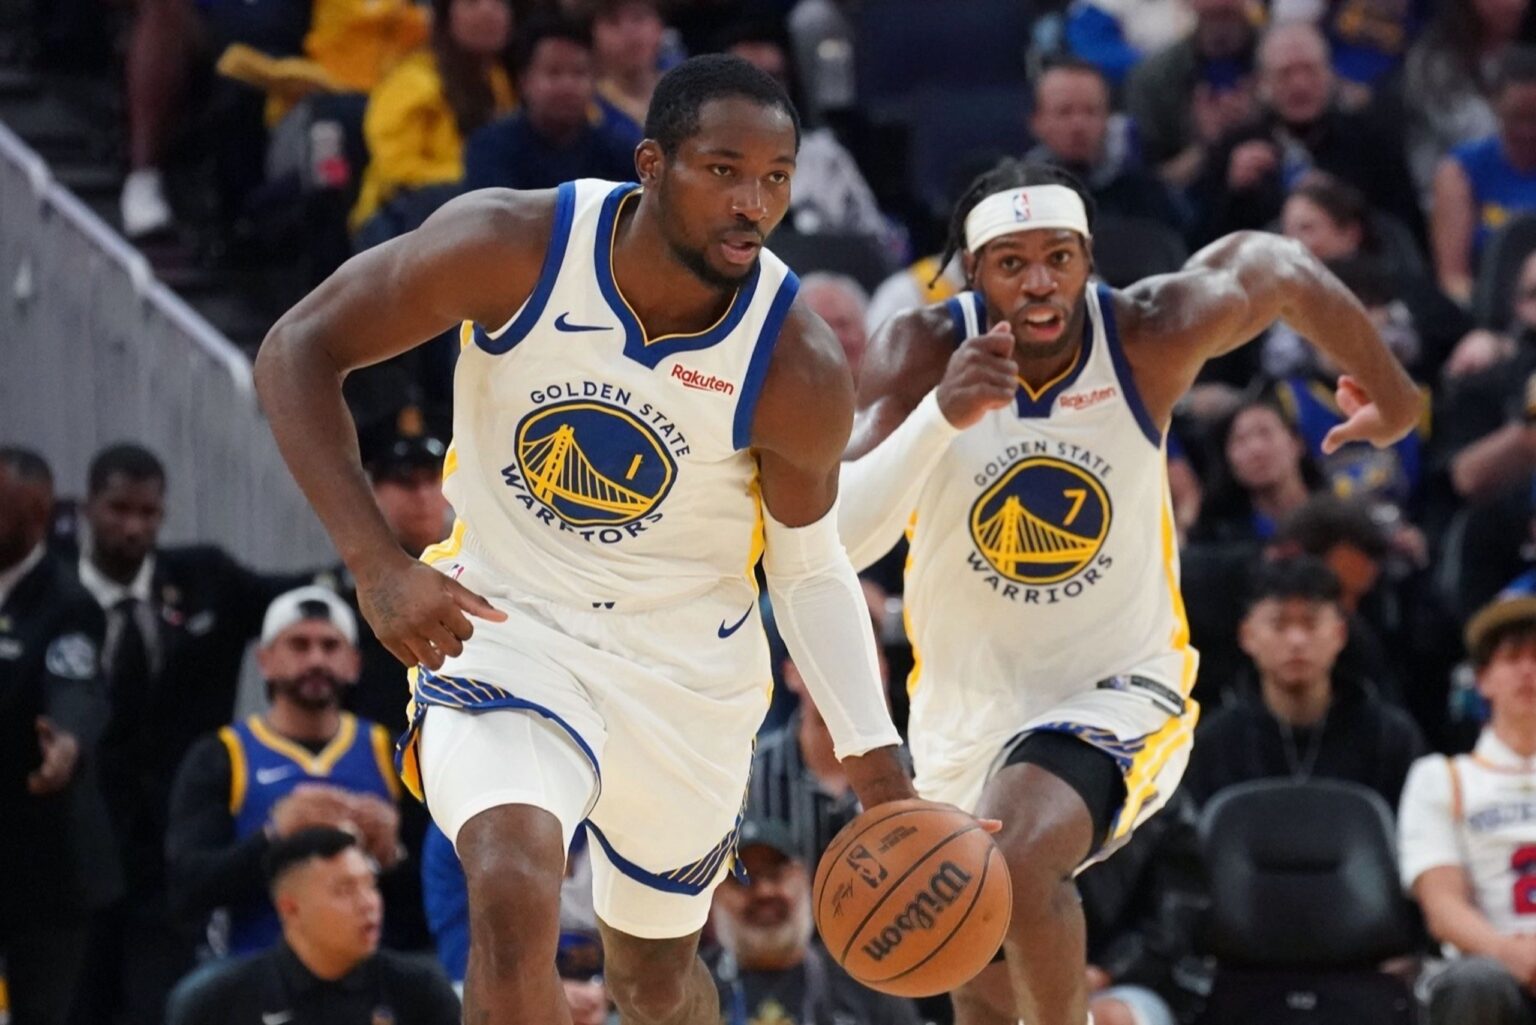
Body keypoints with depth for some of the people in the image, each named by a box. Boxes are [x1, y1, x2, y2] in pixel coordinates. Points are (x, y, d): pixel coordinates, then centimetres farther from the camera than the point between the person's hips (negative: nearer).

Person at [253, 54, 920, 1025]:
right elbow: (299, 350, -15)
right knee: (515, 898, -29)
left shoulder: (799, 368, -19)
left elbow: (809, 566, -1)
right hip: (505, 621, -2)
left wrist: (876, 763, -10)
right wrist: (378, 564, -25)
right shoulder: (515, 246, -23)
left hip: (689, 668, 2)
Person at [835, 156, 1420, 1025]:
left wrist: (1387, 384, 17)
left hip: (1118, 686, -3)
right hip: (967, 705, 3)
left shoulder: (1151, 335, -18)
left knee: (1016, 861, -34)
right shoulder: (924, 352, -19)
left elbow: (1277, 265, 3)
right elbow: (836, 540, -31)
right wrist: (941, 416, -46)